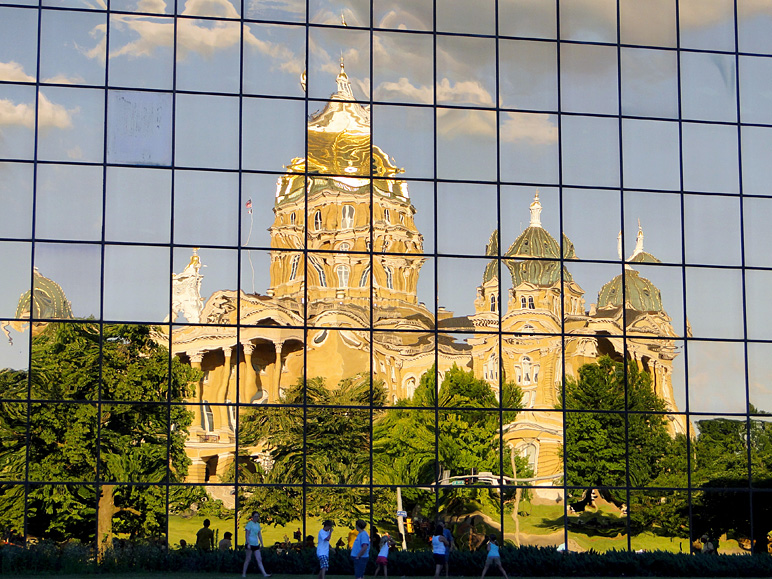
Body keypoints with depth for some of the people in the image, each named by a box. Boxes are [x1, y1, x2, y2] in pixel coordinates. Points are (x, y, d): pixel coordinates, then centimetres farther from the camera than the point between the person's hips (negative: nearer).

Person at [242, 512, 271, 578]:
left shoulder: (258, 524, 13)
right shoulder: (249, 524, -8)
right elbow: (247, 534, -12)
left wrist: (261, 543, 10)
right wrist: (248, 544, -19)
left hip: (256, 544, 6)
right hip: (250, 543, -6)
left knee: (259, 559, 1)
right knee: (248, 559, 0)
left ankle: (264, 574, -6)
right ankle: (243, 573, 10)